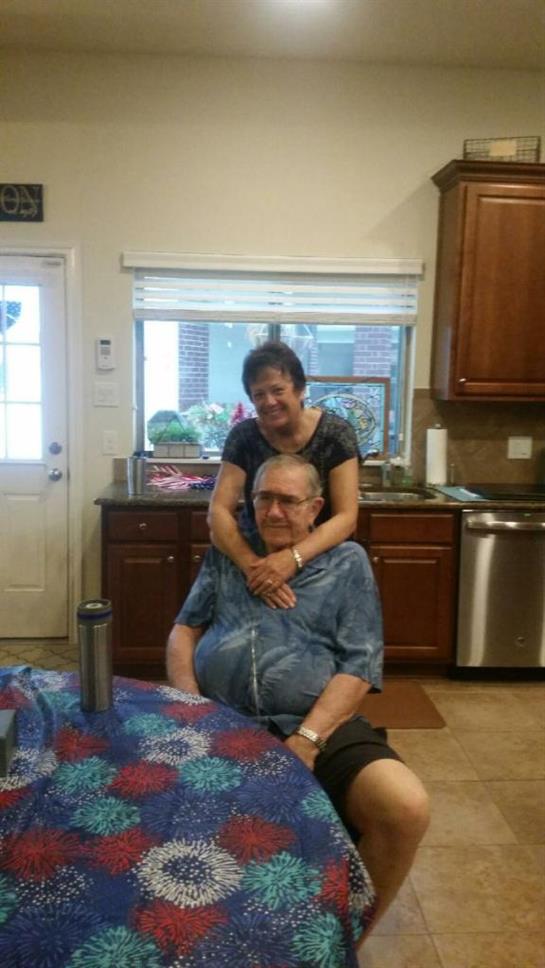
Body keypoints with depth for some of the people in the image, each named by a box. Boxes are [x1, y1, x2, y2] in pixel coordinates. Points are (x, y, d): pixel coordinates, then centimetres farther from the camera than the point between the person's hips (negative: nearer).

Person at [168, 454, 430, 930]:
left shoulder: (348, 562, 8)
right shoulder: (226, 554, 18)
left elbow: (360, 667, 0)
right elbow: (185, 629, 18)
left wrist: (305, 741, -14)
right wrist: (188, 702, -2)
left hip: (319, 726, -1)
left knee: (406, 808, -27)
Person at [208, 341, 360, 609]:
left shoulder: (336, 434, -12)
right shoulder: (243, 437, -8)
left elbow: (346, 517, -16)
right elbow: (219, 512, -14)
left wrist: (294, 557, -32)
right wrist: (252, 565, -31)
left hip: (320, 560, 0)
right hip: (254, 553, 1)